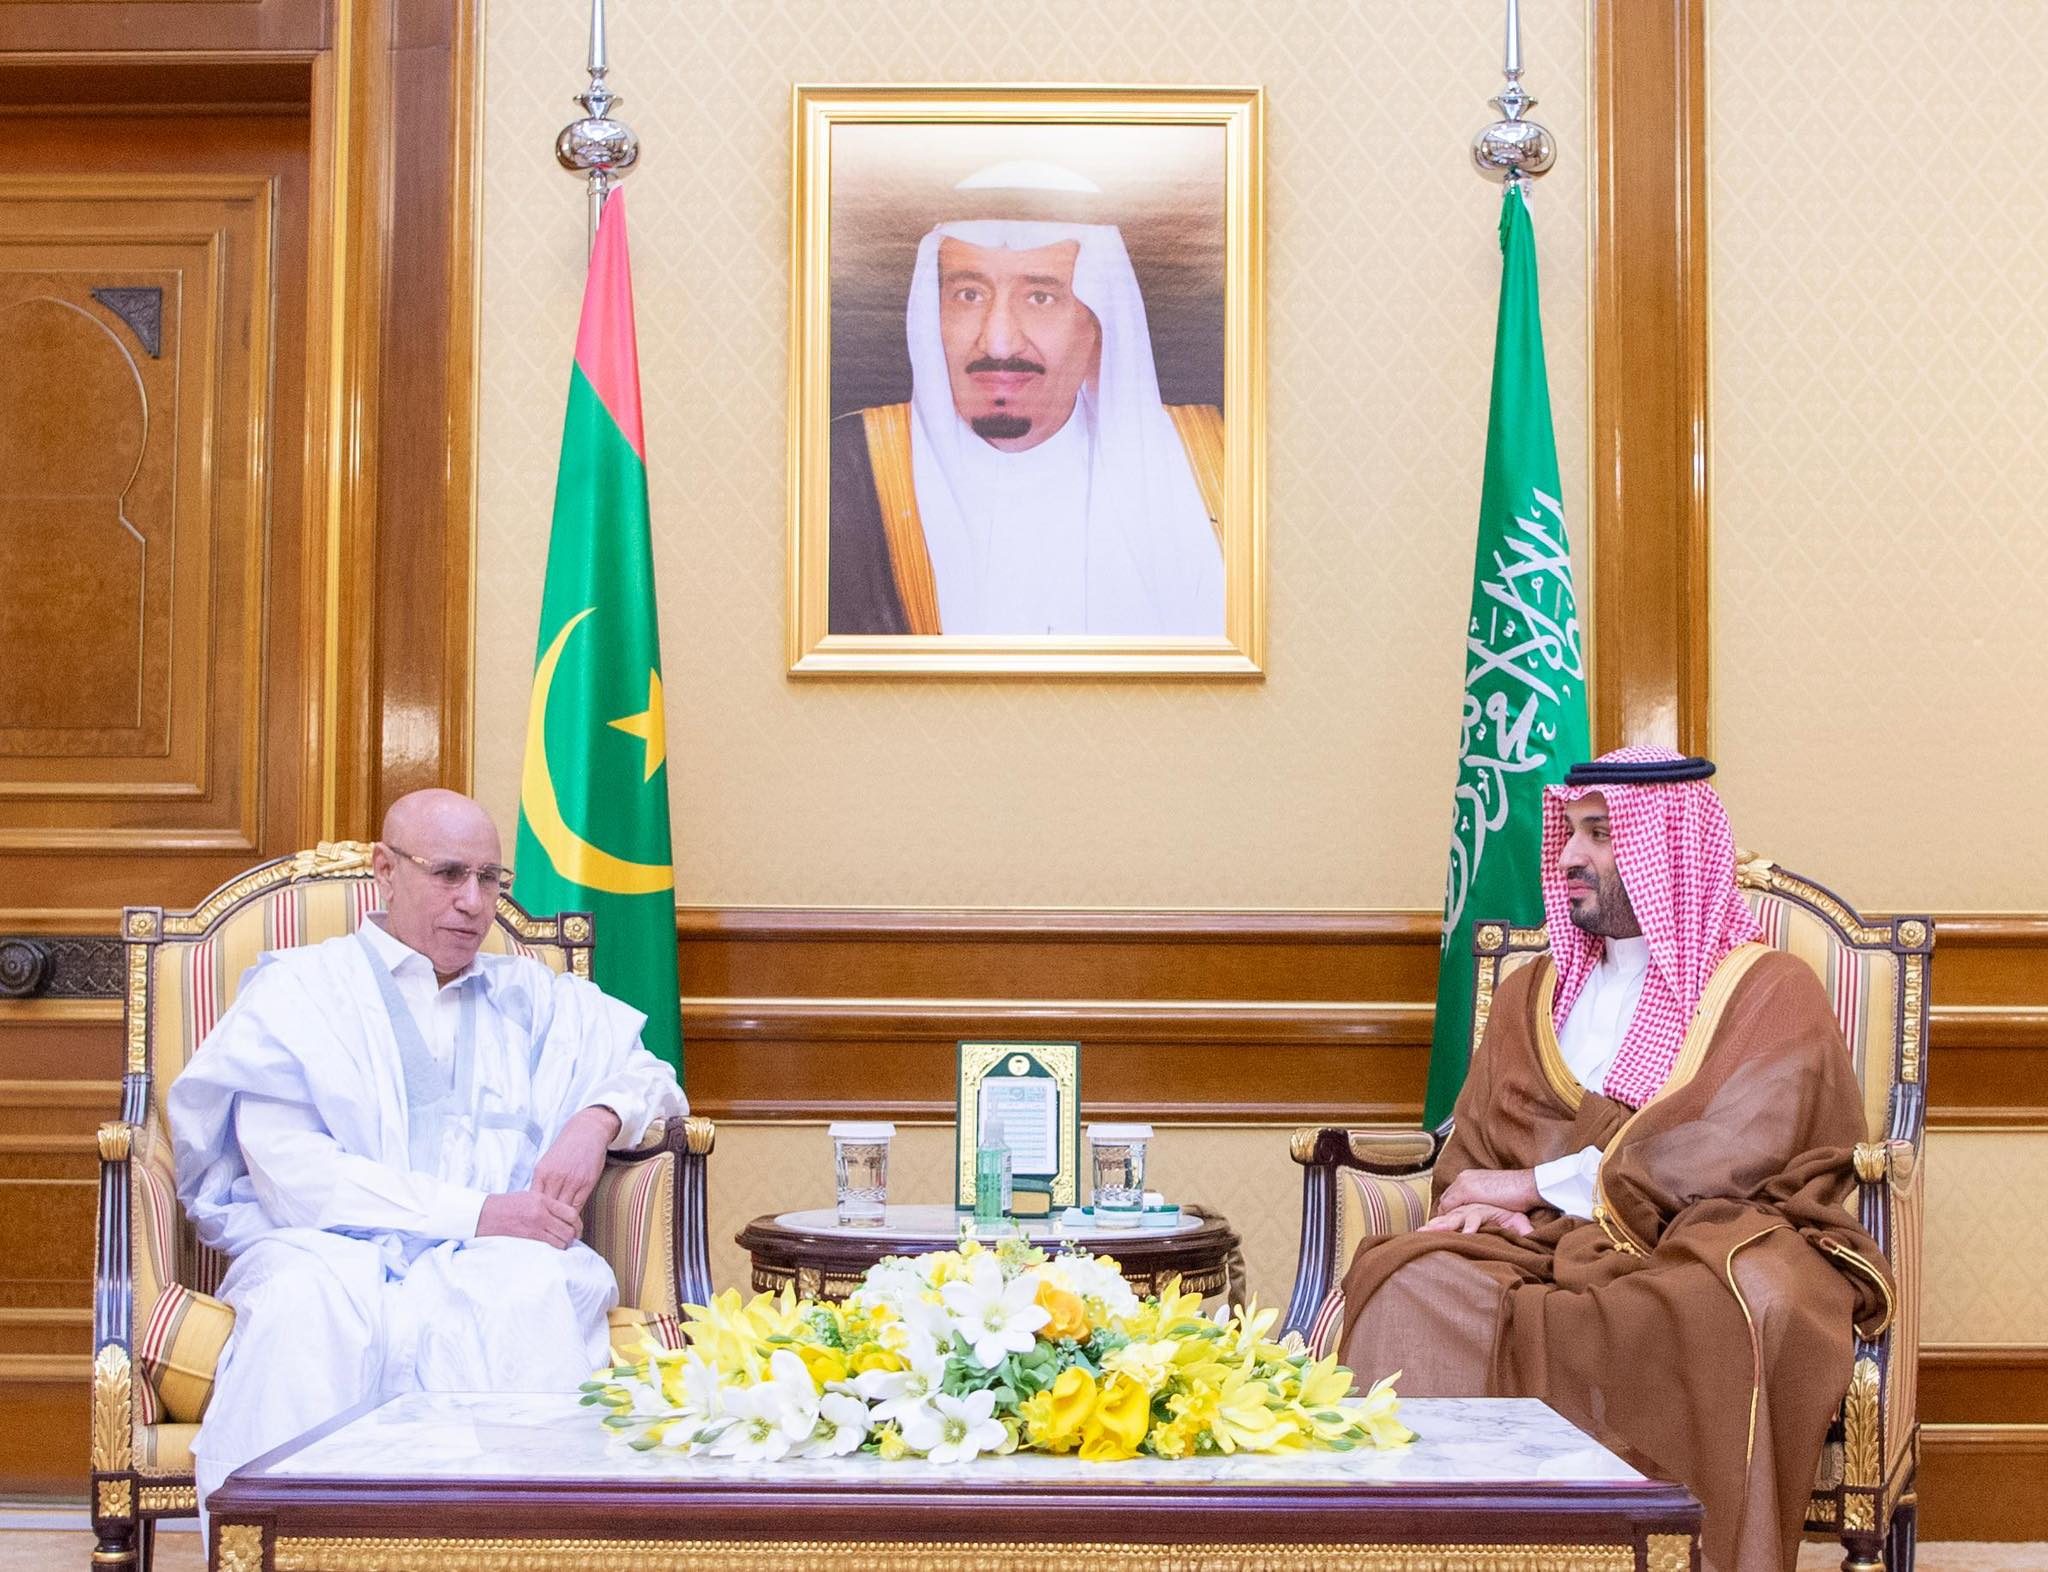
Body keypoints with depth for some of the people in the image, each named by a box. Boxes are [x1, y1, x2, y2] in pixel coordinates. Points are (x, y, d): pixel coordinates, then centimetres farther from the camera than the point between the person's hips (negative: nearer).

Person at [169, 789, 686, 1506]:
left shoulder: (534, 999, 26)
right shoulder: (297, 989, 11)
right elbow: (288, 1173, -2)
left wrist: (598, 1118, -1)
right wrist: (474, 1212, -12)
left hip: (494, 1259, 2)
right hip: (332, 1248, -2)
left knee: (533, 1287, -36)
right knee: (310, 1300, -39)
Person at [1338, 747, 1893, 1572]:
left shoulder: (1769, 991, 7)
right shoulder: (1531, 994, 24)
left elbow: (1722, 1154, -9)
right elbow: (1470, 1155, 19)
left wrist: (1535, 1184, -9)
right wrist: (1485, 1208, -6)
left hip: (1707, 1244, -3)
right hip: (1550, 1250, 4)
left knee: (1747, 1306, -40)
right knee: (1413, 1281, -30)